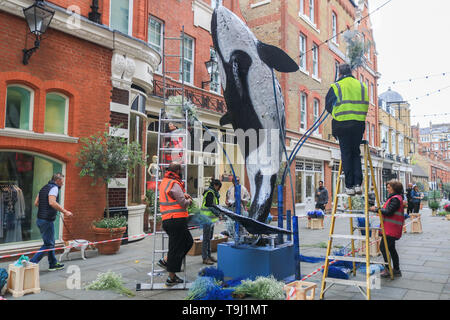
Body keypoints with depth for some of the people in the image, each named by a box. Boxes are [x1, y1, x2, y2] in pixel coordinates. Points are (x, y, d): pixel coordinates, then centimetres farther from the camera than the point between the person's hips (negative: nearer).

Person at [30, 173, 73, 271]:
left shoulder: (44, 188, 16)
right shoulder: (54, 188, -13)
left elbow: (36, 203, 17)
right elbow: (52, 202, -28)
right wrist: (65, 211, -25)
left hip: (40, 219, 10)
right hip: (47, 220, -10)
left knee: (50, 243, 18)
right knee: (48, 244, -3)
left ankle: (53, 264, 26)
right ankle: (32, 263, -5)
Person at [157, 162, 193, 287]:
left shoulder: (164, 182, 15)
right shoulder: (174, 184, -14)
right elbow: (183, 203, -16)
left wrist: (183, 194, 17)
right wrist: (189, 201, 6)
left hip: (167, 220, 9)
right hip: (177, 219, -9)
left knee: (188, 241, 20)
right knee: (176, 248, 1)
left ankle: (165, 260, 19)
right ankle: (171, 278, 11)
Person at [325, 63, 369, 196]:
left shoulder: (336, 87, 0)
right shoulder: (362, 85, 11)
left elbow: (328, 105, 4)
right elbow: (366, 105, 11)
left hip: (342, 124, -3)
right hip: (359, 124, 3)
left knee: (346, 154, 3)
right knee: (356, 153, 13)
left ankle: (349, 186, 3)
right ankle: (358, 184, 4)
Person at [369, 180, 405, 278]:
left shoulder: (395, 199, -15)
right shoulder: (394, 198, 17)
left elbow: (388, 212, -22)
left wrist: (376, 209, -15)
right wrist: (379, 209, 11)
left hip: (391, 229, -10)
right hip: (391, 228, 10)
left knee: (383, 247, -7)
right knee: (391, 248, 15)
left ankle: (388, 270, -1)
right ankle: (396, 270, 21)